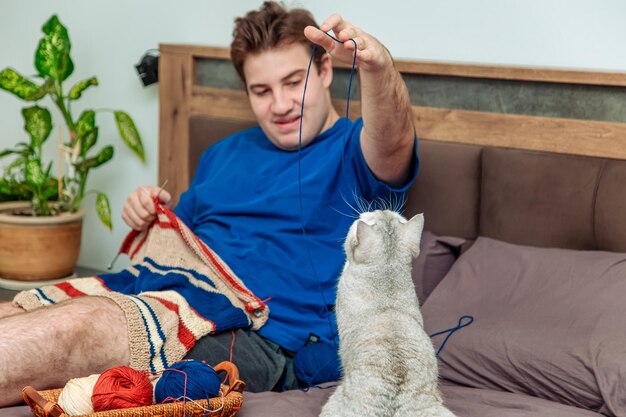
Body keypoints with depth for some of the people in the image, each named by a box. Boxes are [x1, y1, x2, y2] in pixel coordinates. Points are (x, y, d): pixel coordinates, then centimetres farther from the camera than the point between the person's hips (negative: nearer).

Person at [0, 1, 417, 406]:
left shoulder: (352, 152, 5)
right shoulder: (224, 154, 28)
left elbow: (392, 142, -20)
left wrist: (377, 64, -42)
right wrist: (156, 216, 9)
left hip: (267, 335, -8)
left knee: (75, 329, -32)